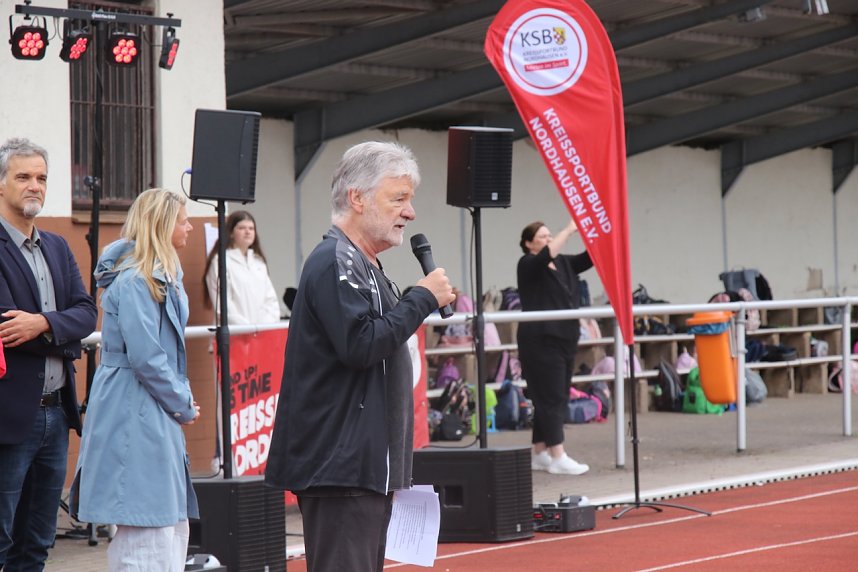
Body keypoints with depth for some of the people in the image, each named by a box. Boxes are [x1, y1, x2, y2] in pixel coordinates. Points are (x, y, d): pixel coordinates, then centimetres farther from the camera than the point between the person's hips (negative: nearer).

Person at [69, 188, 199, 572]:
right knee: (149, 537, -10)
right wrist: (183, 406, -10)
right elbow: (145, 357, -20)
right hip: (136, 420, -10)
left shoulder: (162, 277, 16)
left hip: (157, 420, 10)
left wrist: (182, 401, 8)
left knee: (174, 530, 12)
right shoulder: (133, 282, -15)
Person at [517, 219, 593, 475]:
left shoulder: (564, 263, 15)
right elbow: (547, 255, -25)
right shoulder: (528, 264, -5)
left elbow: (590, 257, 7)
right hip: (540, 340, -8)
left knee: (558, 399, 9)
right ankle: (558, 457, -11)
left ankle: (540, 454, 15)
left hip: (564, 338, 8)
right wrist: (570, 230, -23)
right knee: (550, 398, -10)